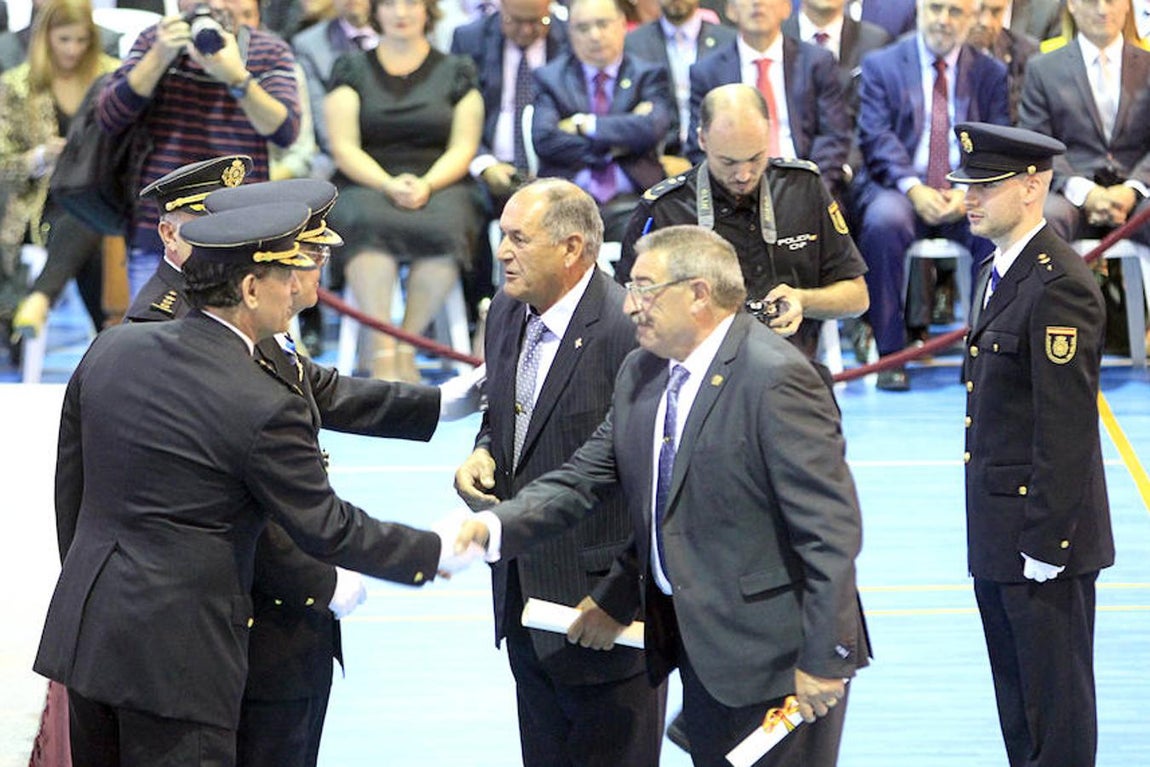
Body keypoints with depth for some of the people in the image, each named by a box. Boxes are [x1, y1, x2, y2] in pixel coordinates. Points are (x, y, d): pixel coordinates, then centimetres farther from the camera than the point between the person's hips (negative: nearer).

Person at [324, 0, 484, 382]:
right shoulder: (352, 69, 13)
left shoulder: (456, 72, 14)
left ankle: (406, 346, -28)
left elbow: (463, 149, 6)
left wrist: (426, 185, -14)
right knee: (369, 221, -36)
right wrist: (389, 185, -15)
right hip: (366, 186, -1)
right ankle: (381, 354, -38)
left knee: (445, 227, -35)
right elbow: (344, 147, 2)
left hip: (440, 187, 1)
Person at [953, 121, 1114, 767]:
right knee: (1018, 706, 16)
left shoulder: (1060, 284, -18)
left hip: (1045, 534, -10)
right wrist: (998, 535, 17)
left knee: (1056, 707, -1)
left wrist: (1046, 543, -21)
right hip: (997, 537, 10)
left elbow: (1067, 425, -21)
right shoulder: (997, 272, 13)